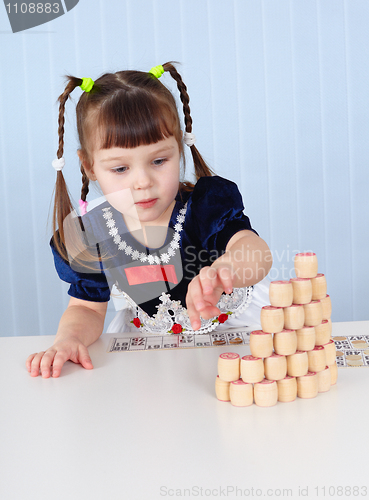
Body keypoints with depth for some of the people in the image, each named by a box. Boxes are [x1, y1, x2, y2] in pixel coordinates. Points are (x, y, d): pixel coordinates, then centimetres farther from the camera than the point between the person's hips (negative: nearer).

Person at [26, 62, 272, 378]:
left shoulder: (210, 202, -21)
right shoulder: (90, 236, -13)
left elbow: (257, 253, -40)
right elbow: (88, 308, 0)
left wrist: (224, 270, -65)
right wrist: (70, 337, -25)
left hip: (234, 326, -1)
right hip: (149, 346, 2)